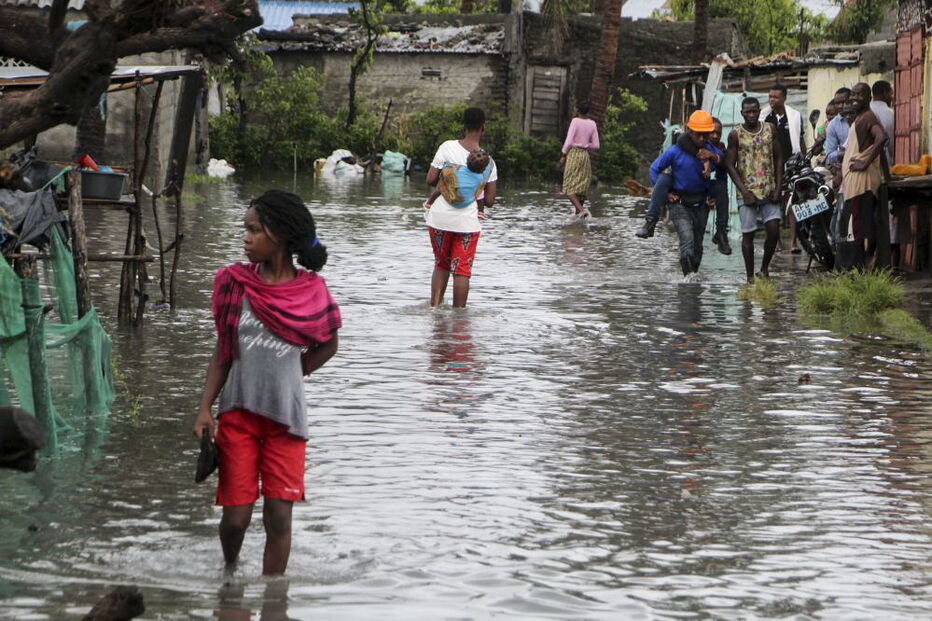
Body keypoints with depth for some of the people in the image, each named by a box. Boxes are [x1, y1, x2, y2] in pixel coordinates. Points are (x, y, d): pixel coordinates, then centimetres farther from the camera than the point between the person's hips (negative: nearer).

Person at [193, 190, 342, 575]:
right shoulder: (235, 283, 1)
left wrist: (287, 375, 4)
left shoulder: (311, 290, -2)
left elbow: (327, 347, 13)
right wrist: (205, 408, -3)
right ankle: (229, 573, 31)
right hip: (238, 413, 1)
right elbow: (223, 352, 4)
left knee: (278, 517, -3)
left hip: (286, 417, -1)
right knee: (236, 515, 1)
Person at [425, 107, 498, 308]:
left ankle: (434, 306, 10)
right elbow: (489, 200, -3)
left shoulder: (447, 148, -6)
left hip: (440, 217, 1)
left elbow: (430, 180, -6)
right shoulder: (488, 161, -4)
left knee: (441, 265, 19)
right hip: (467, 221, -1)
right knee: (462, 270, 6)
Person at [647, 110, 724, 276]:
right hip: (680, 203, -4)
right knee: (687, 240, -22)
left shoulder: (710, 149, -2)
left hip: (701, 204, 4)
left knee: (697, 244, 11)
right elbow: (654, 169, -1)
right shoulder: (676, 151, -12)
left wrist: (714, 156, -20)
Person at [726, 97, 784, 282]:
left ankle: (764, 267, 14)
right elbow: (730, 165, -3)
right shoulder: (736, 135, -2)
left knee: (774, 231, -7)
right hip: (748, 192, -2)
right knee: (748, 234, 0)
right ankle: (750, 276, 8)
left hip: (769, 191, 2)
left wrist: (778, 188, -1)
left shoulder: (770, 129, 6)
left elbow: (779, 158, 9)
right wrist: (744, 192, -11)